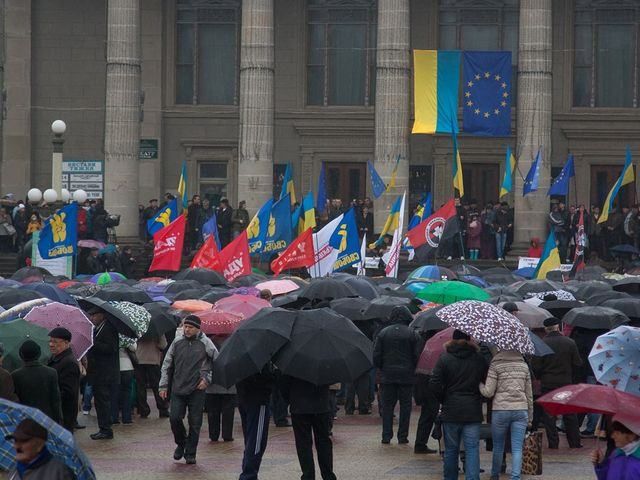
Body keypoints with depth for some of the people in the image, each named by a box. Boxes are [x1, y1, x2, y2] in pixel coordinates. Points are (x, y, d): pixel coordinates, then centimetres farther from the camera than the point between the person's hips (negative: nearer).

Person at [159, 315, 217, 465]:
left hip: (197, 390, -2)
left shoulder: (205, 343, -2)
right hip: (178, 389, 2)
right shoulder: (177, 342, 6)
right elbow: (167, 364, 11)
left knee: (195, 423, 1)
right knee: (174, 418, -6)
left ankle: (190, 454, 12)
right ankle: (181, 443, 20)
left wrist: (207, 379, -4)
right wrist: (164, 385, 7)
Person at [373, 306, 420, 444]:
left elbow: (376, 355, 1)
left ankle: (386, 436, 3)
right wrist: (413, 369, 10)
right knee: (405, 405, 5)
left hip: (387, 375, 1)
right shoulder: (411, 334, -3)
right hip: (406, 376, -1)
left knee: (387, 405, 7)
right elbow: (417, 355, -4)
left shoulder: (383, 333, 1)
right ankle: (402, 436, 4)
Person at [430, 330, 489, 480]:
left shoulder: (444, 359, -3)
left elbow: (435, 384, -7)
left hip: (451, 411, 0)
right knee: (472, 449, -1)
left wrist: (443, 400, 7)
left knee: (451, 449, 11)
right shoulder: (479, 359, 1)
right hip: (473, 411, 0)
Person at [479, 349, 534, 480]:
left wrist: (479, 384, 13)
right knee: (517, 448, -1)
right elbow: (529, 393, 12)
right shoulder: (524, 365, 8)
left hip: (500, 410, -2)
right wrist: (530, 417, 20)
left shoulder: (496, 365, -4)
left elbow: (488, 392, -8)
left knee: (498, 447, 13)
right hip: (521, 410, 2)